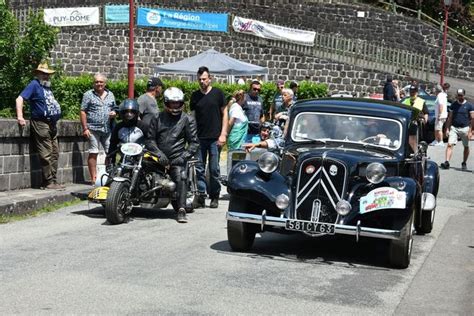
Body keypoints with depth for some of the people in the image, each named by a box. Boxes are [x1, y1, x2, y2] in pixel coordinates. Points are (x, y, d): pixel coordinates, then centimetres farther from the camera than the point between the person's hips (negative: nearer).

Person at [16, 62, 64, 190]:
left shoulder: (47, 86, 19)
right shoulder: (34, 85, -5)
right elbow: (19, 99, -13)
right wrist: (20, 117, -21)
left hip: (52, 125, 9)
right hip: (41, 124, -9)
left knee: (54, 154, 10)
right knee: (46, 155, -7)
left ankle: (53, 180, 16)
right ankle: (49, 182, -3)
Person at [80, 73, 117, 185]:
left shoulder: (110, 95, 16)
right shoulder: (88, 95, 1)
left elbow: (115, 109, 27)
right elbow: (83, 112, -2)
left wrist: (114, 113, 1)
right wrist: (85, 128, -9)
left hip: (108, 129, 4)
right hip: (93, 129, -4)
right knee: (93, 153, -3)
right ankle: (93, 177, 1)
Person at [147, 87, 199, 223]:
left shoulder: (188, 119, 10)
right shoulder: (157, 118, 16)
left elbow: (194, 143, 5)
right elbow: (150, 139, 11)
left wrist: (184, 157, -10)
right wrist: (159, 153, -7)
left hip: (176, 159, -4)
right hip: (159, 158, 4)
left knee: (181, 178, -26)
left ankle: (181, 210, -34)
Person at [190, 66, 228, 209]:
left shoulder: (217, 93, 2)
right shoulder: (195, 95, 10)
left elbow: (224, 114, 3)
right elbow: (192, 116, 13)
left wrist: (223, 134, -5)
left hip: (215, 138, -2)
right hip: (199, 138, 3)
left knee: (214, 169, 2)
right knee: (199, 169, 0)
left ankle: (214, 197, 10)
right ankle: (200, 195, 4)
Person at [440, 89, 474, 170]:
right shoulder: (454, 104, 7)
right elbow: (450, 117, 10)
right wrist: (447, 129, 2)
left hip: (465, 128, -1)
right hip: (454, 128, 2)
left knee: (466, 147, 8)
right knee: (449, 145, -12)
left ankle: (464, 163, 22)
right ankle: (447, 162, -18)